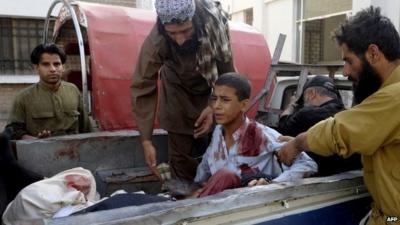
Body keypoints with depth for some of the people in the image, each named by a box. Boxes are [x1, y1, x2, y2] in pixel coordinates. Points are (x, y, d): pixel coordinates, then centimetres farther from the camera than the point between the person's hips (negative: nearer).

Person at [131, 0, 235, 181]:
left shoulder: (214, 22, -31)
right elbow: (142, 90, -27)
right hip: (179, 92, -1)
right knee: (181, 156, -3)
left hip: (215, 89, 1)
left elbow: (226, 70, -19)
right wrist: (146, 141, -31)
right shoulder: (155, 42, -33)